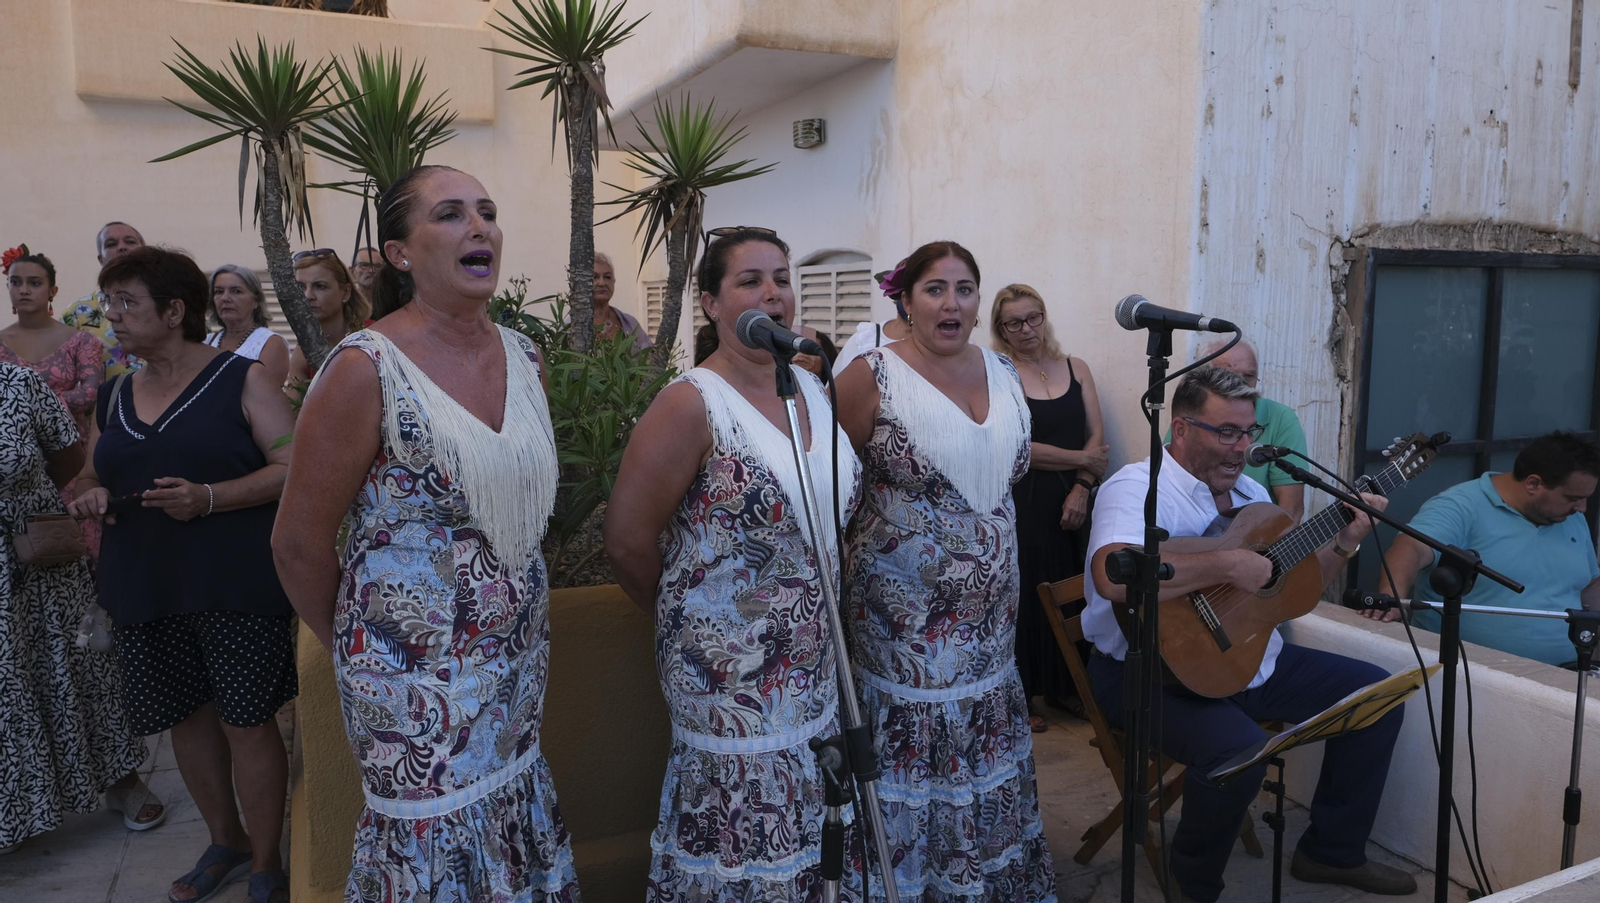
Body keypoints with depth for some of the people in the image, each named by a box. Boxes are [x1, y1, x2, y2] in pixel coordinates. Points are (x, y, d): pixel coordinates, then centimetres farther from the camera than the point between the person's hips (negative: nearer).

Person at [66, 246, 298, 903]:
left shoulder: (239, 379, -5)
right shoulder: (113, 397, 13)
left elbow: (293, 468, -12)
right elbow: (94, 475, 24)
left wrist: (208, 497, -23)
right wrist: (91, 496, 1)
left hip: (235, 587, -6)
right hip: (145, 592, 6)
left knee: (246, 721, 0)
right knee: (187, 718, 15)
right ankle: (226, 842, 36)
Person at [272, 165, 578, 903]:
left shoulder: (524, 357, 1)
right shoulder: (365, 370, -18)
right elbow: (299, 544, -10)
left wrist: (525, 604, 13)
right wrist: (351, 645, 1)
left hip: (521, 650, 6)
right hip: (417, 669, -5)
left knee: (514, 828, 18)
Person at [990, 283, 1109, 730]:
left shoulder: (1075, 368, 11)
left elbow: (1097, 436, 6)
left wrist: (1081, 489, -8)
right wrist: (1082, 459, -7)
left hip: (1073, 500, 5)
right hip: (1022, 502, -4)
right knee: (1026, 593, 0)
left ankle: (1065, 685, 25)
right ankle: (1020, 696, 13)